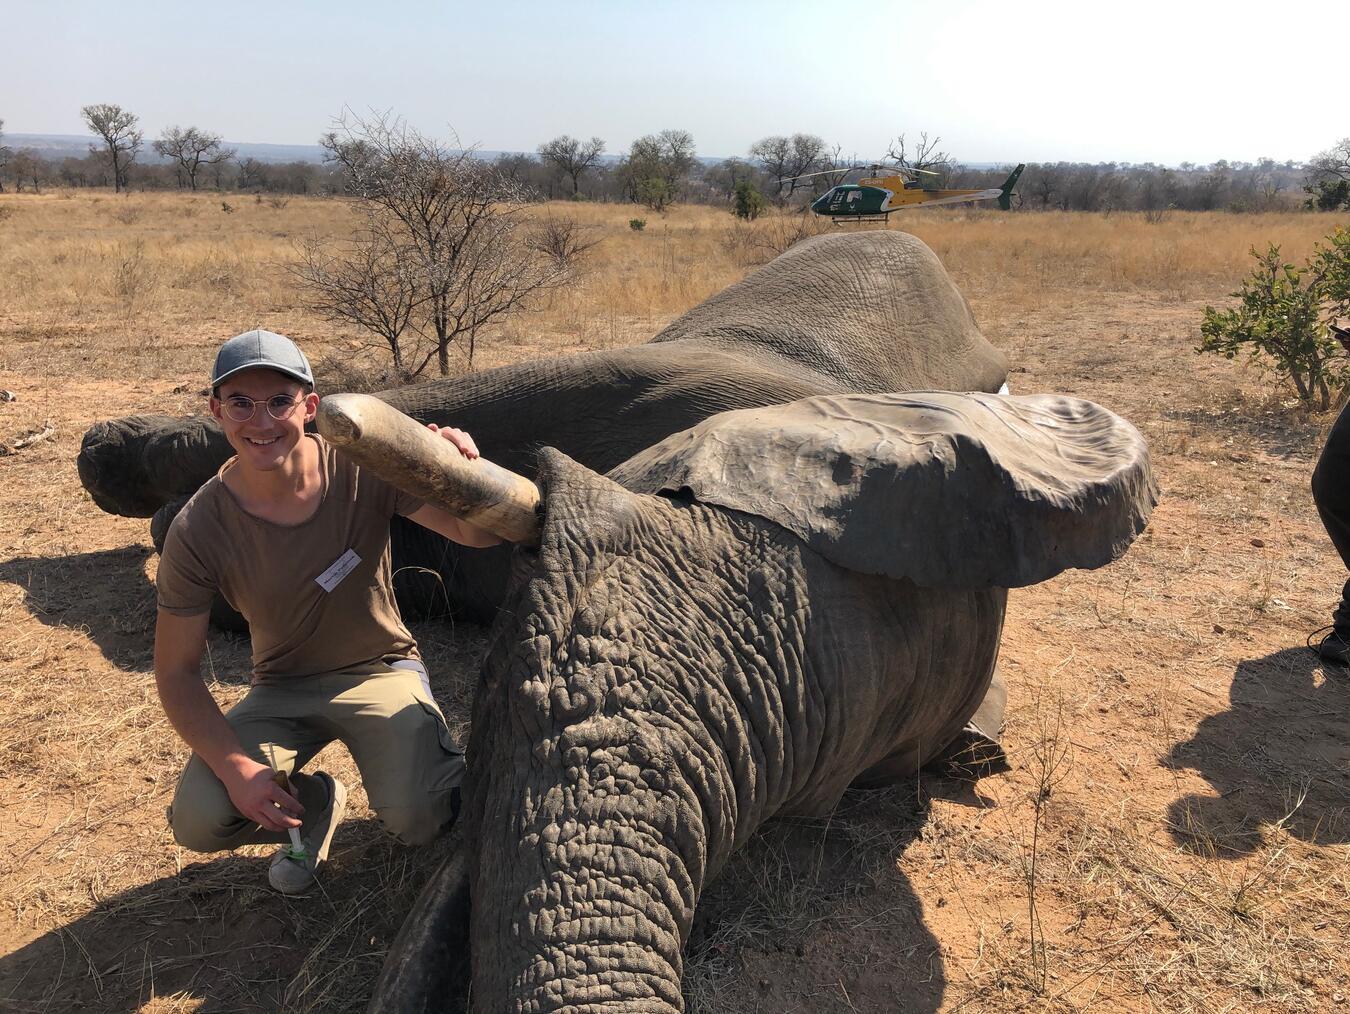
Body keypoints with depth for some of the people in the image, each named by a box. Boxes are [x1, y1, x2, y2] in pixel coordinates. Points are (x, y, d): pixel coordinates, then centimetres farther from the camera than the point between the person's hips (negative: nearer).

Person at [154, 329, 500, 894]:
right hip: (283, 688, 2)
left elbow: (481, 534, -16)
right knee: (198, 821, -18)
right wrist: (235, 768, -24)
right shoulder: (198, 531, -18)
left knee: (419, 820, -25)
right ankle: (313, 803, 13)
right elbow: (177, 672, -10)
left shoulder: (364, 467, -18)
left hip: (381, 670, -1)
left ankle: (437, 759, 12)